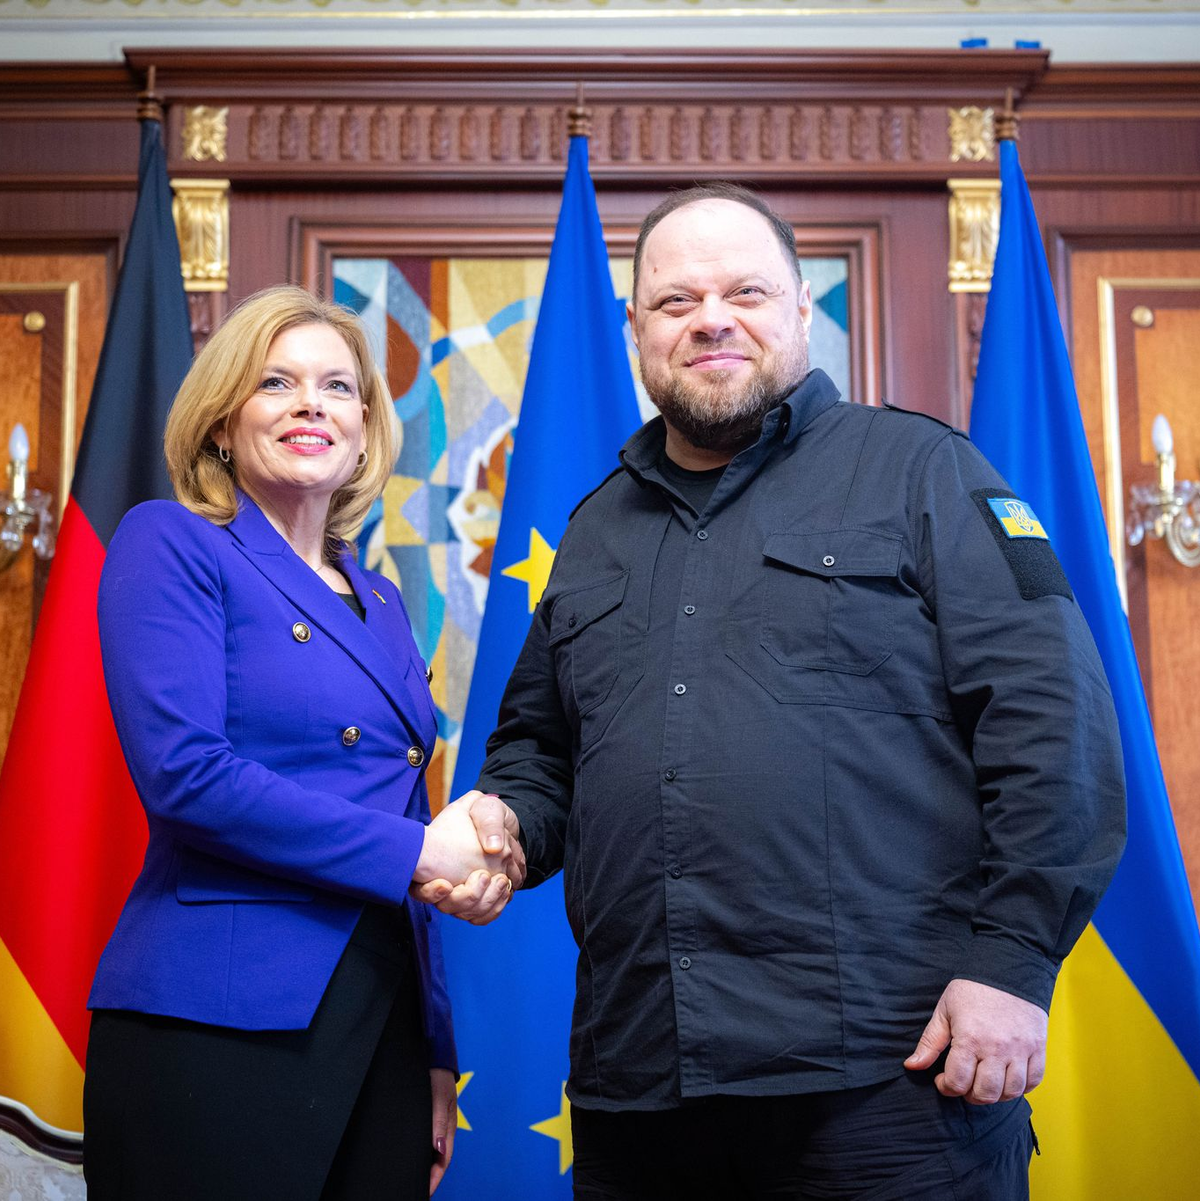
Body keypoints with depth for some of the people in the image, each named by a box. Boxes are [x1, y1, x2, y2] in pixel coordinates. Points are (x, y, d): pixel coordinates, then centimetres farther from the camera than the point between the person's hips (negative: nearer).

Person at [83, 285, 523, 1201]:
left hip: (384, 1023, 6)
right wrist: (415, 855, -14)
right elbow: (182, 771, -16)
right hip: (216, 1024, -6)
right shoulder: (169, 544, -2)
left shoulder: (381, 604, 15)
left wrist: (438, 1055, 15)